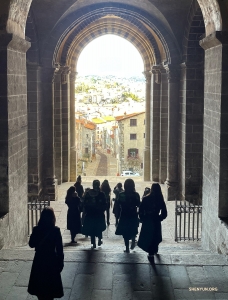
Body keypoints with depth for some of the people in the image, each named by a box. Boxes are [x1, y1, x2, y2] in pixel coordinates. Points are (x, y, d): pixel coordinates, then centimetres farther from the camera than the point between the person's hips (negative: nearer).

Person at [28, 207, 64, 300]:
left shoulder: (36, 229, -10)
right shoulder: (55, 230, -15)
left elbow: (31, 244, 3)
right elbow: (59, 249, -12)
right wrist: (60, 263, -2)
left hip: (39, 261, 2)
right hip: (51, 261, -2)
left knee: (39, 286, 17)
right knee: (50, 287, 13)